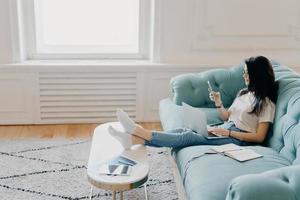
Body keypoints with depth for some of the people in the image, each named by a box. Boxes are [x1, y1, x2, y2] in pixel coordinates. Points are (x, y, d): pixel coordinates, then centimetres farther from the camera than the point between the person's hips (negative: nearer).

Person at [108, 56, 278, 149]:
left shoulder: (266, 102, -5)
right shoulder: (244, 93, 19)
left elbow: (259, 137, -12)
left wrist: (228, 132, -16)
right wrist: (218, 103, 0)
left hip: (239, 138, -7)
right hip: (225, 130, 7)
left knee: (189, 136, -25)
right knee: (185, 130, -17)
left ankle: (140, 132, -35)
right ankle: (136, 138, -31)